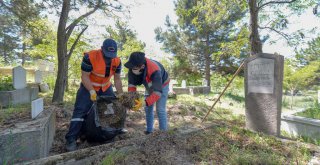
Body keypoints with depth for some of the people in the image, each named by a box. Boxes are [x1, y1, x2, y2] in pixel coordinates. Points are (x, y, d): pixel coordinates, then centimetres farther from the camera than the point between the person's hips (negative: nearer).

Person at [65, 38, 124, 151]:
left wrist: (121, 95, -7)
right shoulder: (90, 57, -27)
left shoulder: (117, 61, -14)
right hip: (88, 87, -4)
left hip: (106, 88, 4)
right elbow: (84, 76, -20)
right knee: (80, 111, -10)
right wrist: (92, 91, -29)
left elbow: (117, 79, -5)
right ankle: (71, 139, 0)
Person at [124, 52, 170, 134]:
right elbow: (132, 83, -17)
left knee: (160, 109, -11)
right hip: (150, 86, 6)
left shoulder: (154, 70, -45)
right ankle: (149, 130, 23)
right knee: (148, 108, 8)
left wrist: (145, 102, -58)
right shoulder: (133, 67, -27)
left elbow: (157, 92, -47)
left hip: (162, 85, -6)